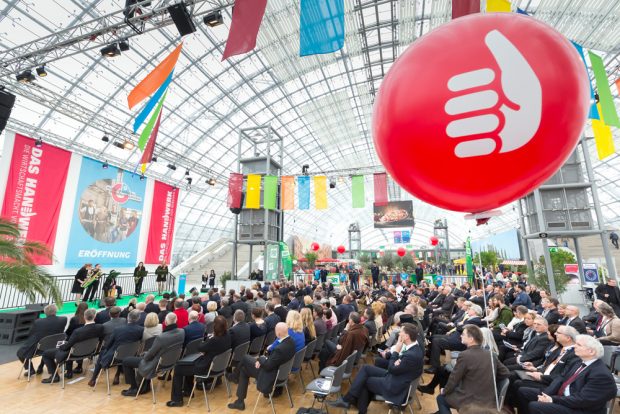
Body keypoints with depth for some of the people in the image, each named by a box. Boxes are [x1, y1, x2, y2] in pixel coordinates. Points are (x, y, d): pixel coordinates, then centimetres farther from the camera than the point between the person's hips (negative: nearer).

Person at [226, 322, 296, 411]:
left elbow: (267, 366, -25)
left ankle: (234, 376, 32)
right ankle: (240, 402, 29)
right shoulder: (291, 341, -8)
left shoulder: (280, 349, -36)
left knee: (245, 358, 3)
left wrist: (260, 359, -7)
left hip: (271, 375, -9)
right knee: (244, 369, 19)